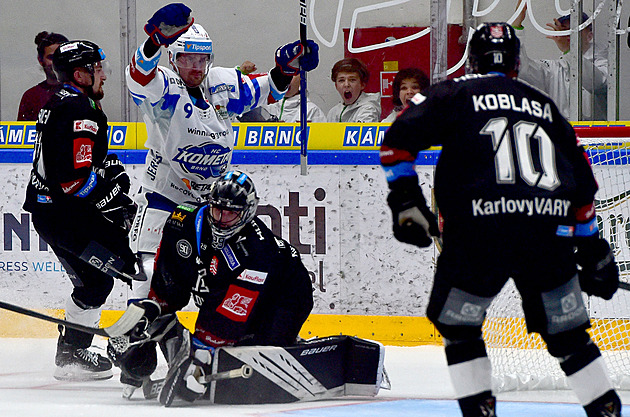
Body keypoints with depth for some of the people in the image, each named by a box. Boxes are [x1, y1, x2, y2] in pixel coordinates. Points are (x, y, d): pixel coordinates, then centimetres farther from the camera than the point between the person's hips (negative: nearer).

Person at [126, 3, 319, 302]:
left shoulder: (223, 84, 0)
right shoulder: (163, 88, -17)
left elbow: (260, 91, 15)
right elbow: (140, 77, -39)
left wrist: (285, 69, -4)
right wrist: (156, 41, -58)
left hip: (212, 196, 6)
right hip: (165, 194, -5)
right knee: (153, 271, -17)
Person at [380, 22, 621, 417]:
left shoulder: (455, 93, 14)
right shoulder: (544, 106, 25)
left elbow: (399, 139, 1)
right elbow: (583, 183, 26)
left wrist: (405, 198, 3)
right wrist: (593, 250, 31)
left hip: (480, 228, -3)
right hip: (549, 232, 3)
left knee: (459, 324, 14)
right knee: (568, 334, 15)